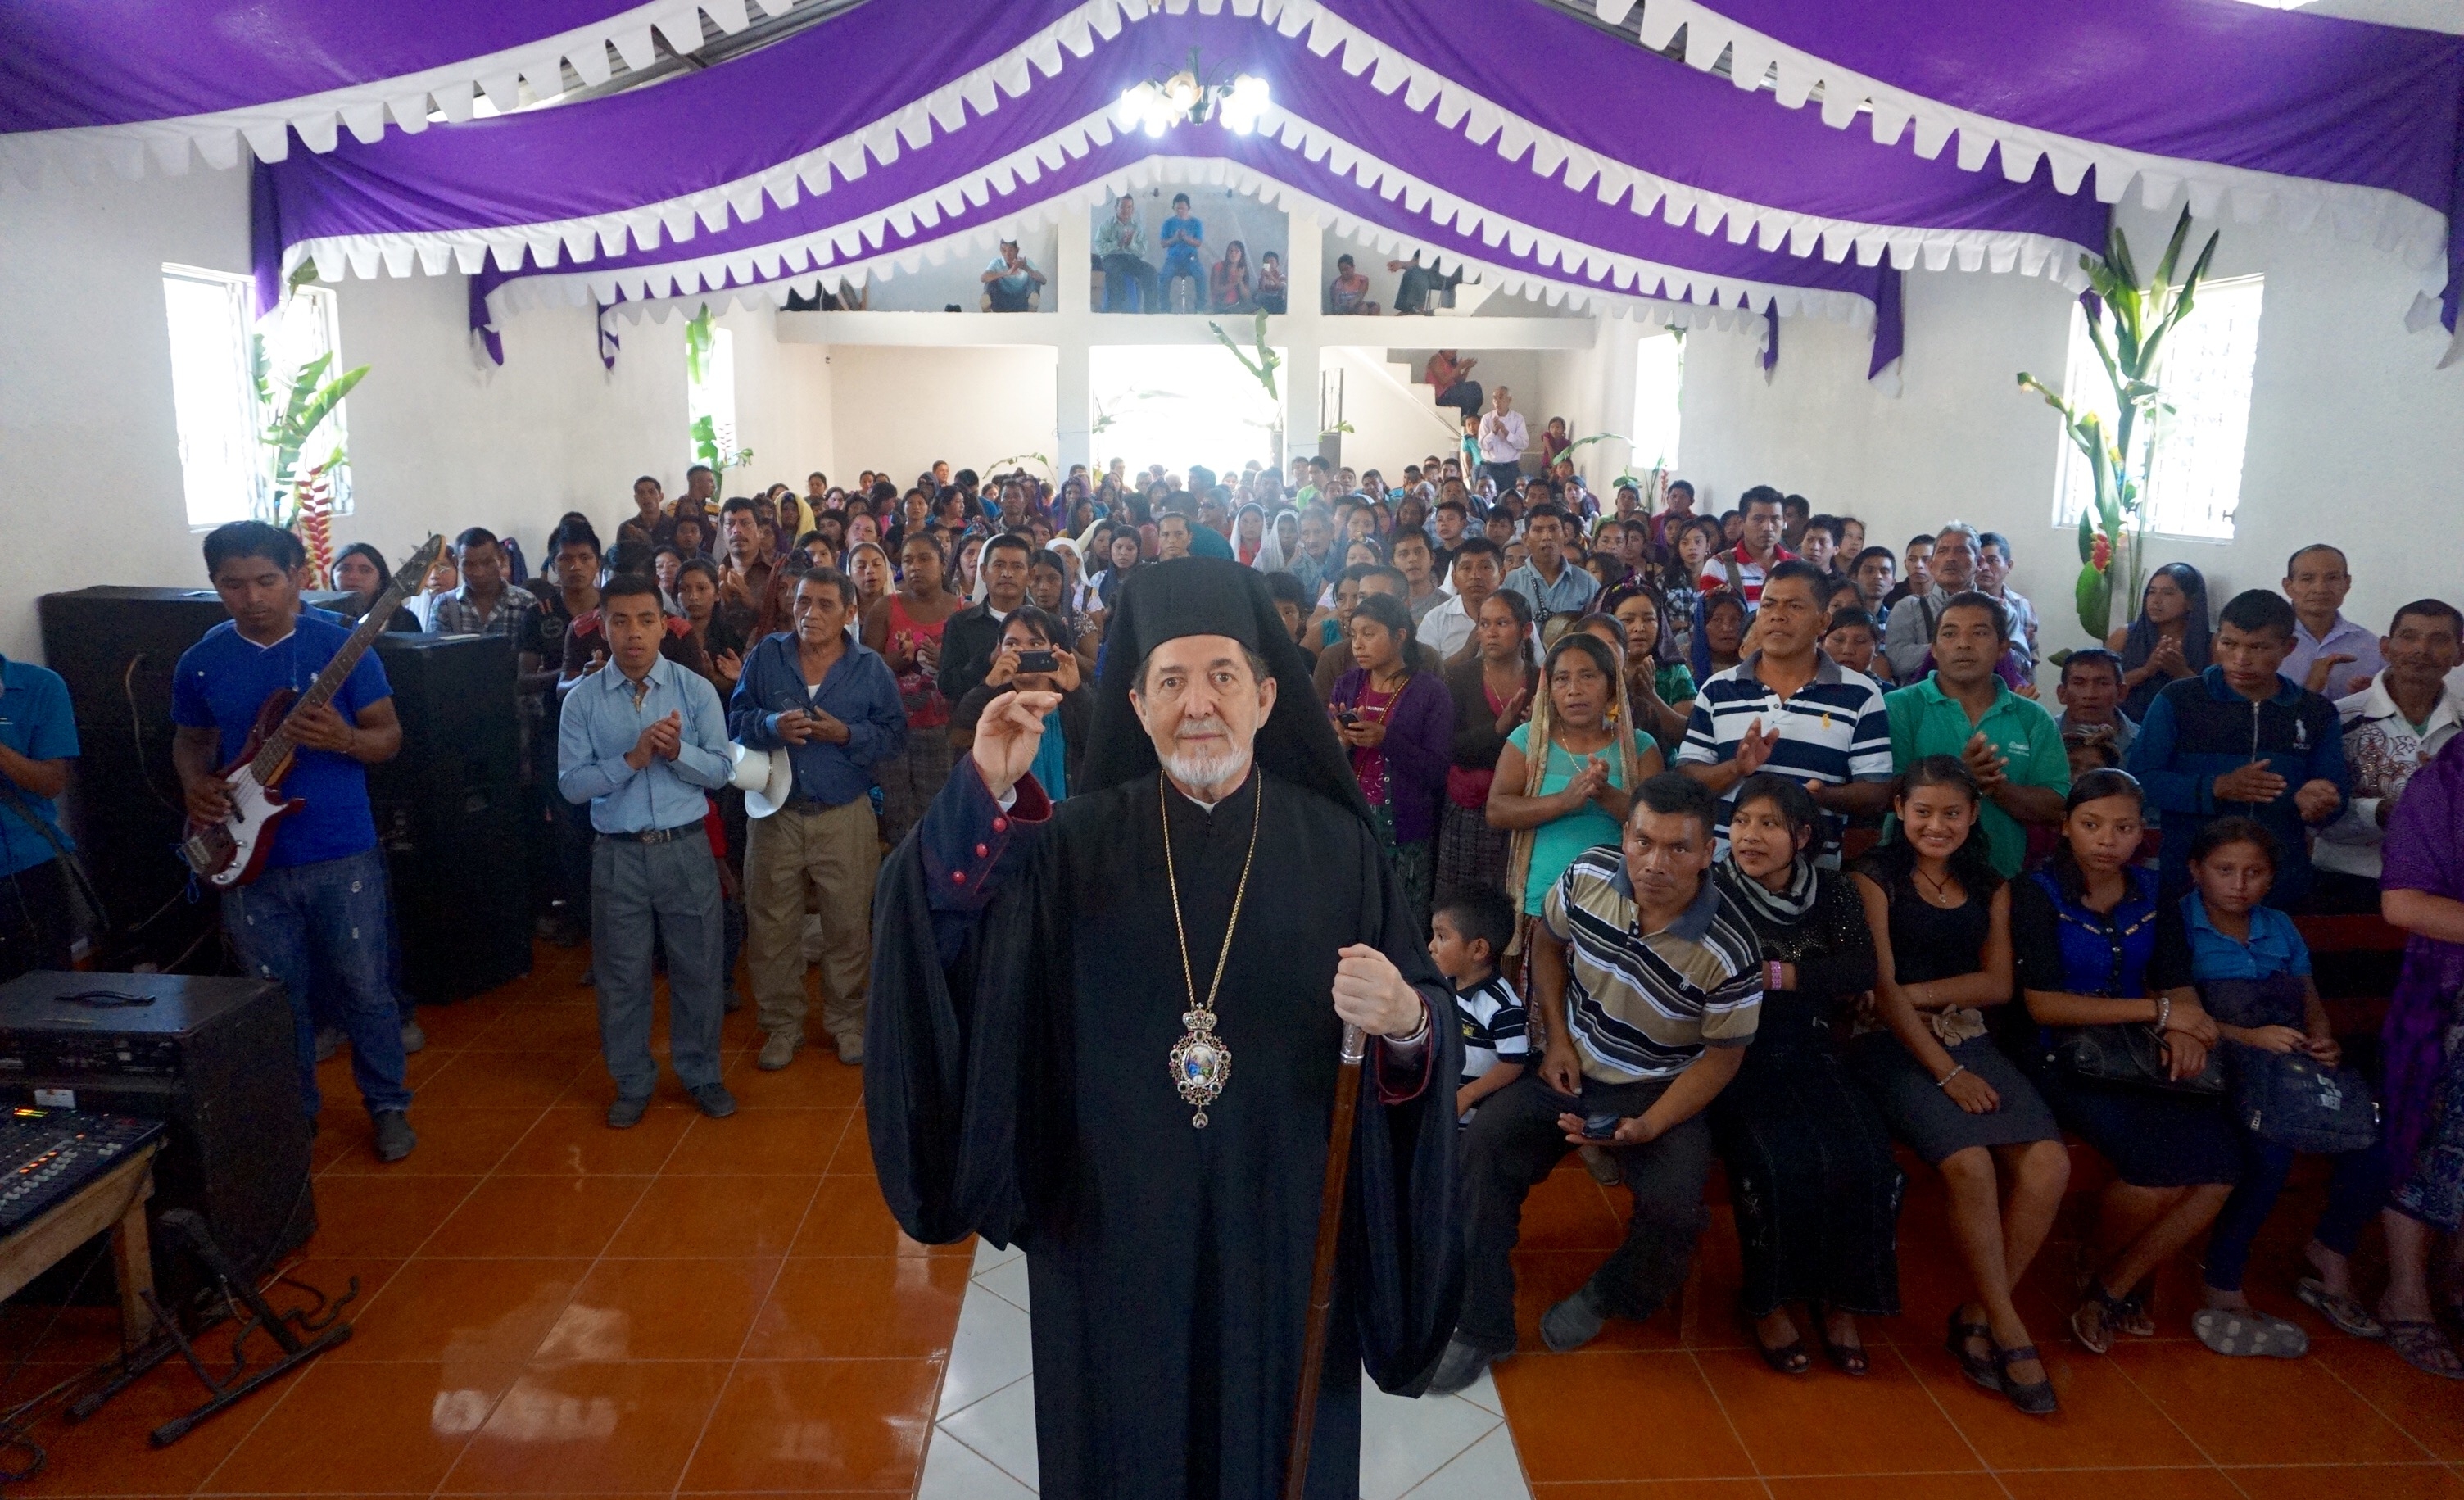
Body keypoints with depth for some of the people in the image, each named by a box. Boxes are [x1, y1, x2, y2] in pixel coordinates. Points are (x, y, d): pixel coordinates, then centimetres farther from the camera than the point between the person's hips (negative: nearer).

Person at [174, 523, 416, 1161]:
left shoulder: (341, 647, -6)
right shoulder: (200, 663, 3)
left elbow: (390, 737, -2)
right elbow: (190, 739, 17)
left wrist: (344, 738, -24)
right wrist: (195, 783, -4)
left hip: (343, 855, -2)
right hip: (250, 859, 3)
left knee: (362, 989, 5)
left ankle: (388, 1105, 23)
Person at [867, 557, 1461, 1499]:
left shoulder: (1334, 844, -5)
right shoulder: (1079, 839, -4)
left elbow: (1430, 1016, -4)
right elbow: (946, 929, -19)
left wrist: (1407, 1023, -26)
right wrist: (989, 797, -34)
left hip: (1282, 1220, 0)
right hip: (1115, 1220, 0)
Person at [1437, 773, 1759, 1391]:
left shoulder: (1730, 952, -23)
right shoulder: (1588, 875, -13)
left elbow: (1722, 1054, -10)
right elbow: (1548, 940, 8)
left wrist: (1648, 1126, -22)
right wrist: (1556, 1038, 0)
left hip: (1662, 1088, -3)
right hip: (1572, 1066, 3)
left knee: (1673, 1208, -27)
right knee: (1480, 1150, -18)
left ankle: (1608, 1298, 8)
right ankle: (1482, 1327, -3)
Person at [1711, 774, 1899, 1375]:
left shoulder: (1834, 891, 4)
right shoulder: (1713, 893, -7)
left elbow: (1861, 971, -9)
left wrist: (1769, 973, -16)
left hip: (1809, 1051, 4)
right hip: (1734, 1054, -4)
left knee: (1864, 1159, -19)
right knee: (1783, 1161, -27)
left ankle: (1837, 1297, 3)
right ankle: (1767, 1299, -3)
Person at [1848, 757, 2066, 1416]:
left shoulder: (1990, 888, 17)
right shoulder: (1875, 880, 2)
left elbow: (1997, 984, 6)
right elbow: (1881, 989, -7)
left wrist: (1913, 992, -9)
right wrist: (1945, 1072, -14)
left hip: (1970, 1040, 5)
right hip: (1892, 1045, -5)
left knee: (2048, 1163, -19)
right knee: (1970, 1163, -28)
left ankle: (1977, 1317, -5)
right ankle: (2008, 1329, -9)